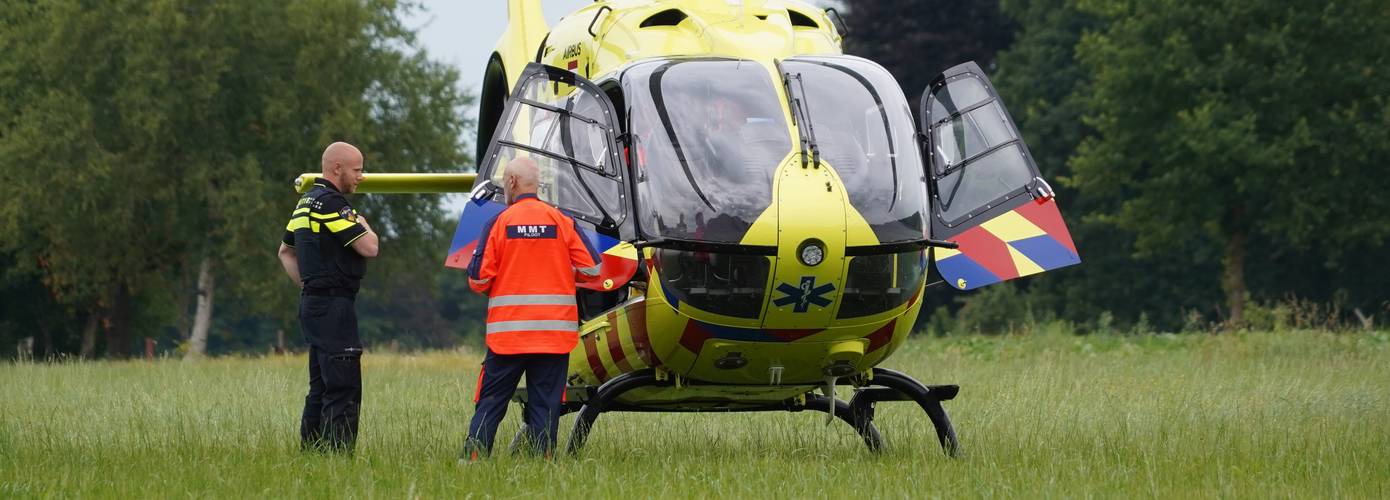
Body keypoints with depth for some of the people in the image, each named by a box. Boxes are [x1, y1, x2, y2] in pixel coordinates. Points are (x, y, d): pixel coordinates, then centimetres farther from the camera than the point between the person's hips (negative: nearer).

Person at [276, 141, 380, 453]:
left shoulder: (306, 203, 17)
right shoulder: (330, 203, -14)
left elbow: (286, 251, 28)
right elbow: (368, 247, -18)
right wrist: (363, 225, 4)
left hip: (313, 302, 10)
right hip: (333, 306, -10)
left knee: (321, 387, 13)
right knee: (344, 389, -11)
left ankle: (309, 453, 15)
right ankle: (337, 453, -15)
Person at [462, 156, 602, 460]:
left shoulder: (499, 222, -3)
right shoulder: (561, 221, 1)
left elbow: (478, 279, -5)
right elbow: (591, 269, 0)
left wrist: (491, 286, 18)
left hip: (507, 330, -1)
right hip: (554, 332, 1)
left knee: (491, 400, 6)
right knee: (545, 402, 4)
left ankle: (473, 457, 1)